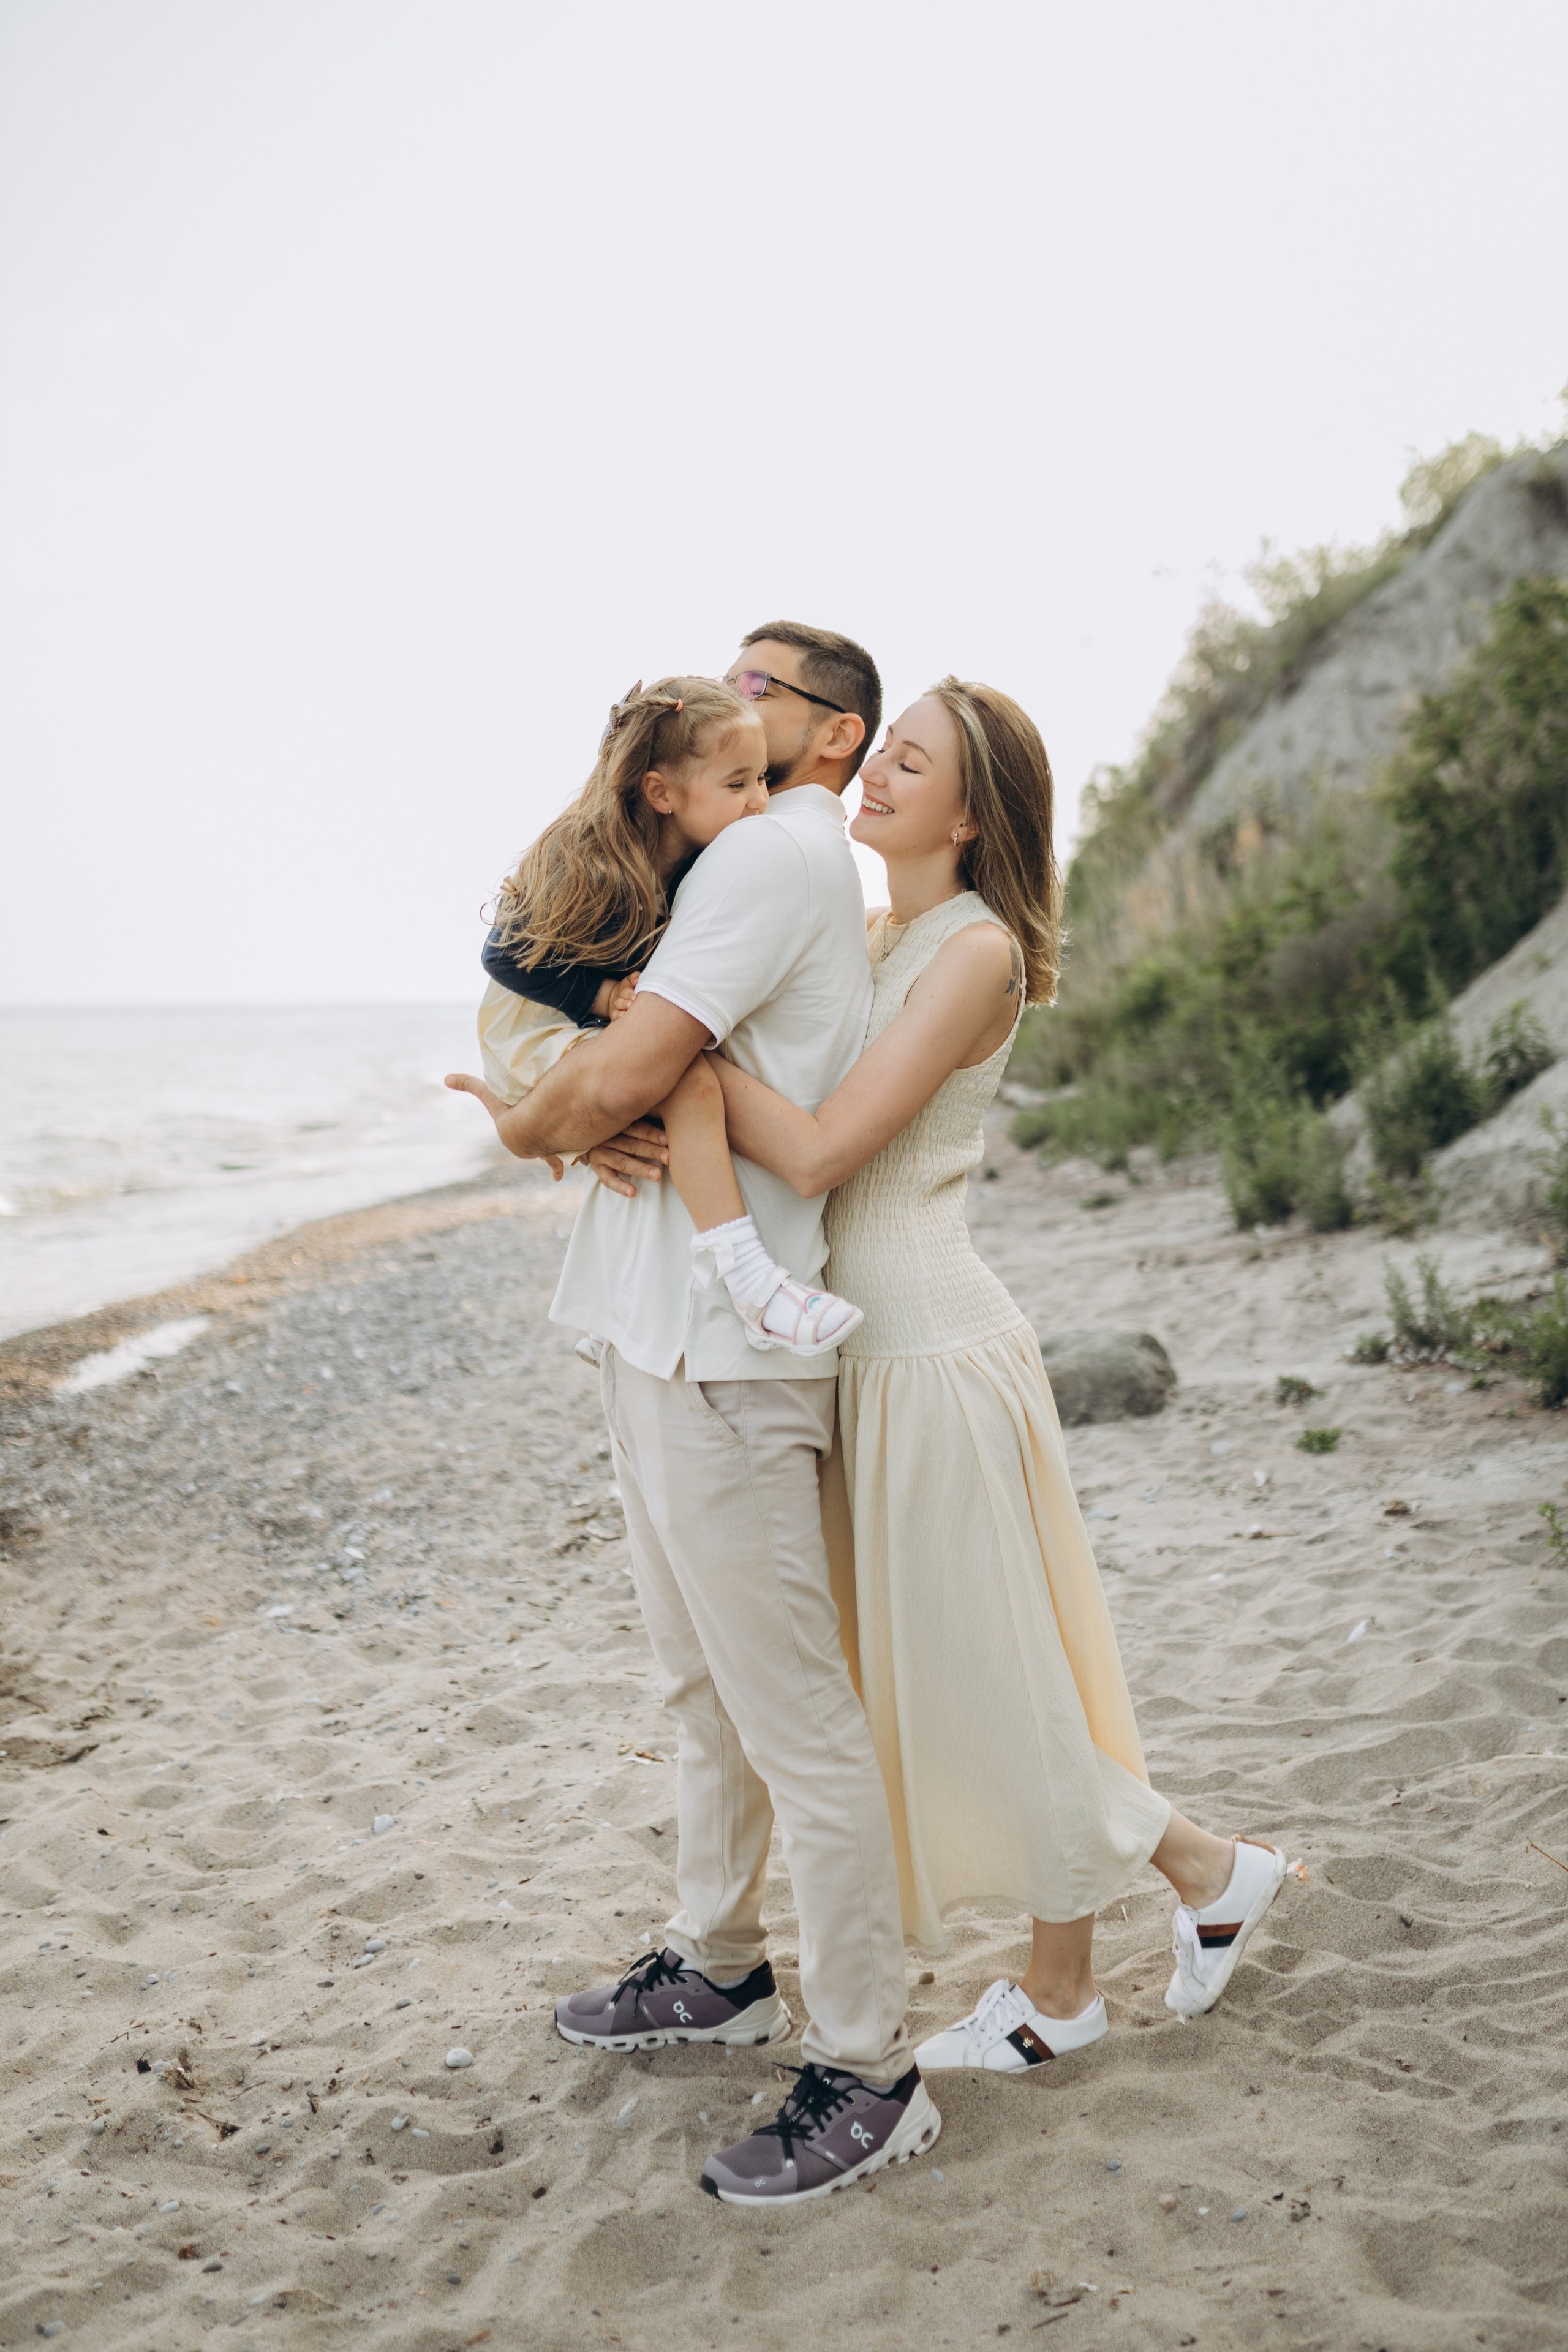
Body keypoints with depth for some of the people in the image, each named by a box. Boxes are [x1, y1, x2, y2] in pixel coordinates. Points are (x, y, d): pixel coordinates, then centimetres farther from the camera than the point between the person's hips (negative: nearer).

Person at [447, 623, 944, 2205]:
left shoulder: (779, 852, -13)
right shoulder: (753, 861, 19)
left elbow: (622, 1076, -23)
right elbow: (614, 1061, 16)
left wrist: (523, 1125, -1)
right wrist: (581, 1118, -7)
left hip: (721, 1349, -11)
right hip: (659, 1332, 11)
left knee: (795, 1722, -2)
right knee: (702, 1690, 22)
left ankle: (868, 2074, 10)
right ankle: (718, 1967, 39)